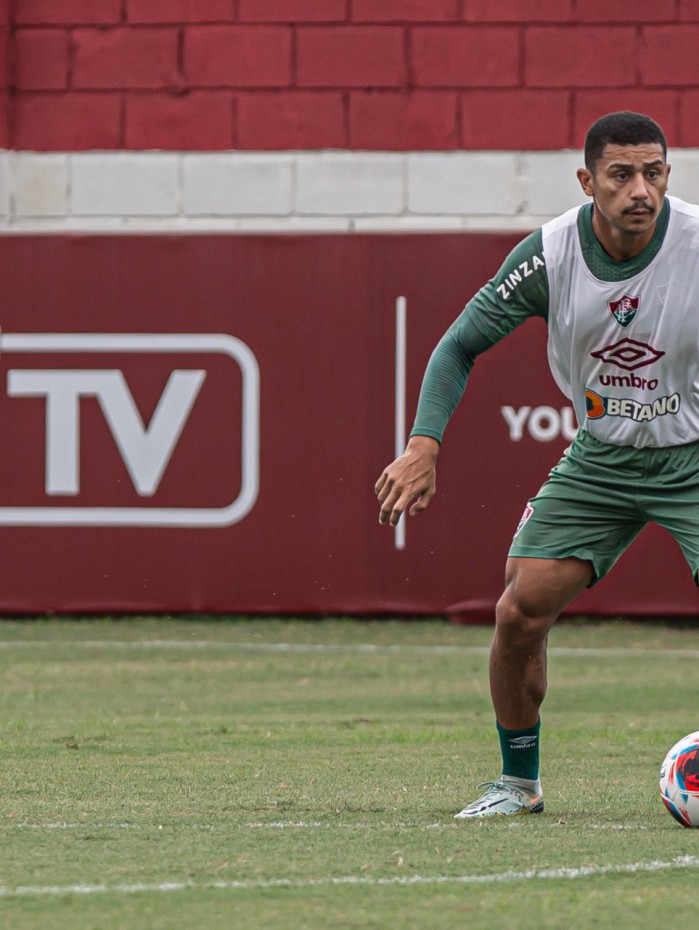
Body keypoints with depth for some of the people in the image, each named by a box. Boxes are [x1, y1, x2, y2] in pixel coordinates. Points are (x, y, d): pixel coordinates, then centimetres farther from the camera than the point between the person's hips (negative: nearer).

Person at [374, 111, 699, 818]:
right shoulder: (549, 254, -13)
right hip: (599, 459, 3)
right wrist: (422, 446, -16)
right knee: (520, 612, -7)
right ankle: (518, 782, 15)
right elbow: (461, 345, -4)